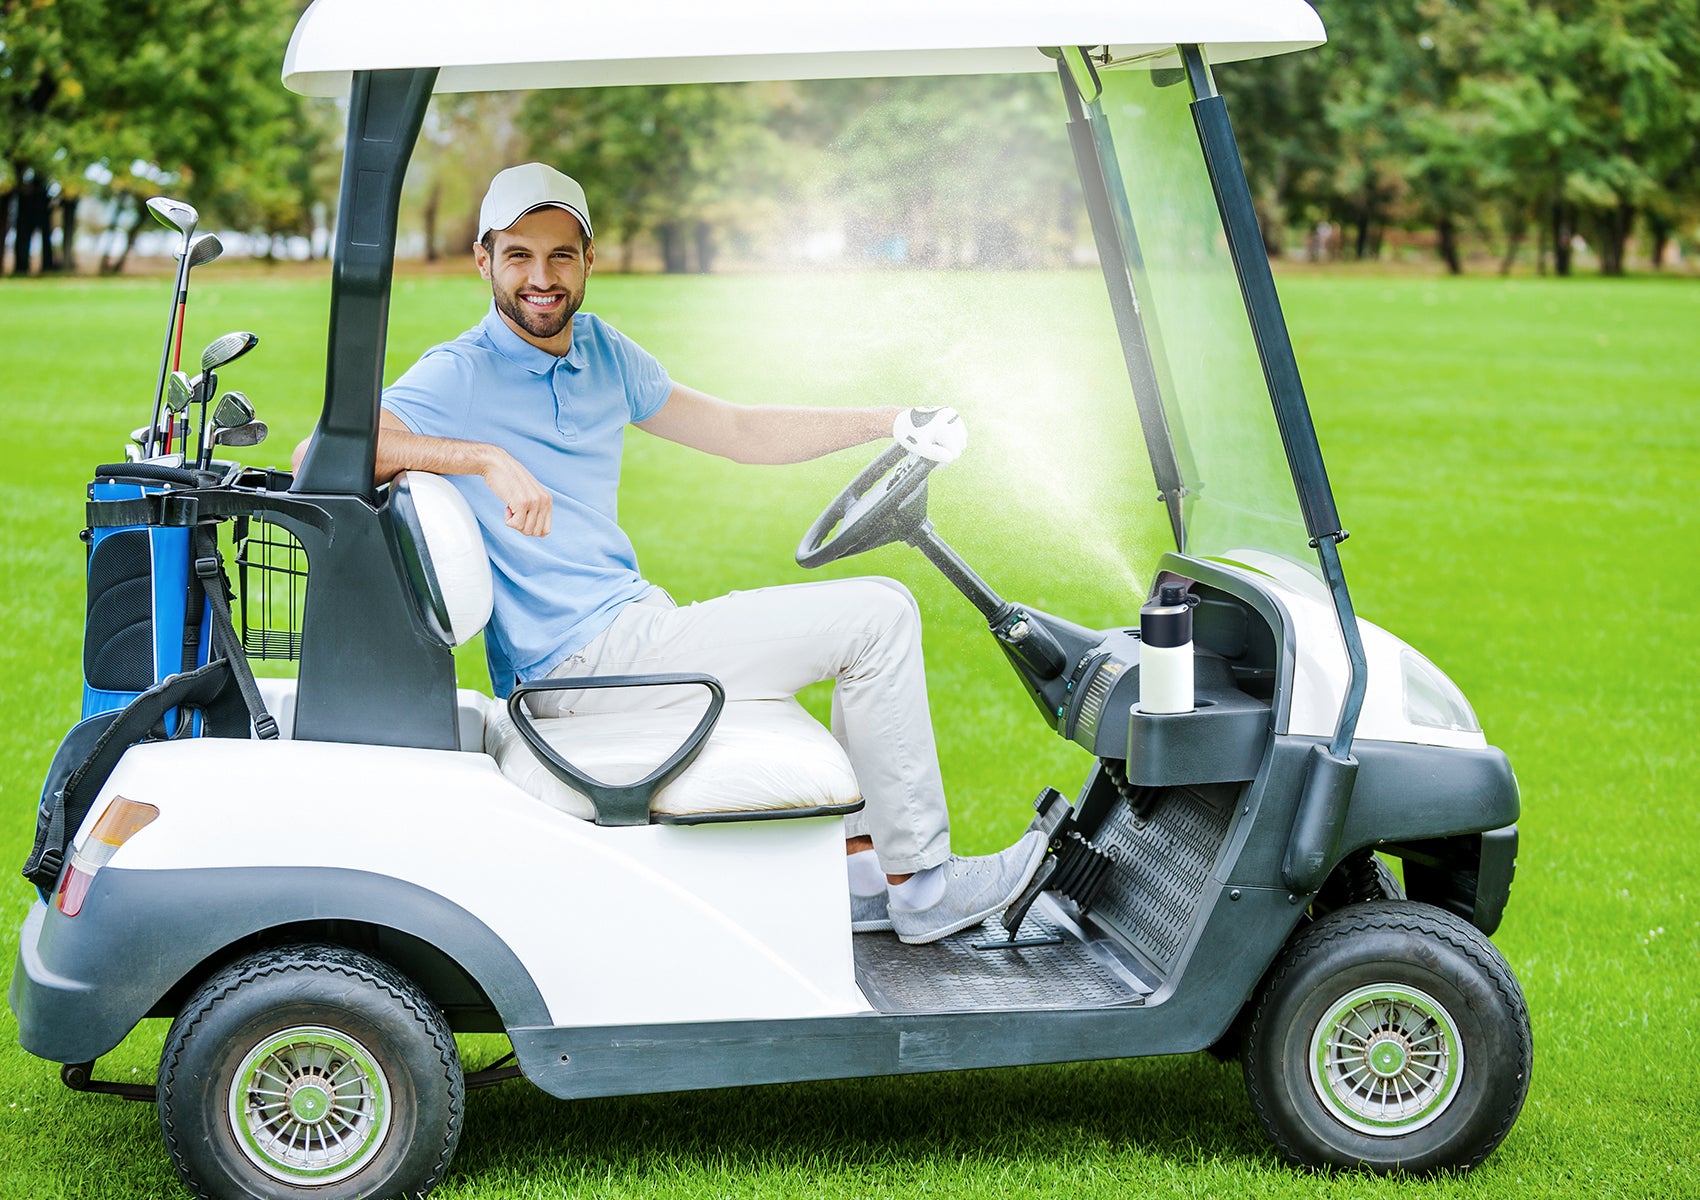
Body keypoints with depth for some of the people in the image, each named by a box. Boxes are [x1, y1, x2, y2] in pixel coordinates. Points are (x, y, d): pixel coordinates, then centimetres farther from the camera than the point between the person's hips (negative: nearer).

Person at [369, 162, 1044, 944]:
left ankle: (863, 873, 17)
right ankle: (920, 887, 1)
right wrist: (485, 458, -37)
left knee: (873, 616, 22)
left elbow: (736, 430, 18)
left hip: (627, 626, 9)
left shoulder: (600, 350, 10)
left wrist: (892, 423, 12)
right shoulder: (459, 377, -14)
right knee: (878, 615, -9)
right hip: (583, 661, -9)